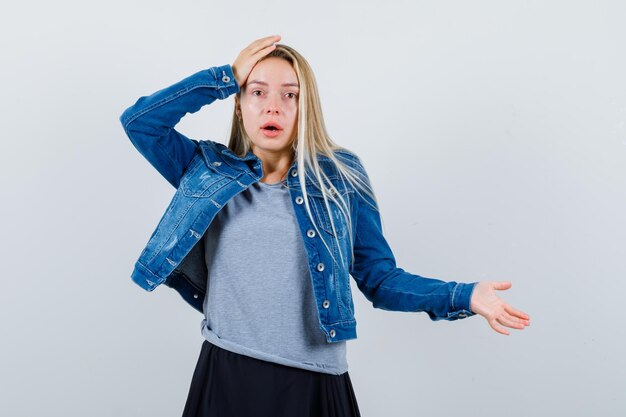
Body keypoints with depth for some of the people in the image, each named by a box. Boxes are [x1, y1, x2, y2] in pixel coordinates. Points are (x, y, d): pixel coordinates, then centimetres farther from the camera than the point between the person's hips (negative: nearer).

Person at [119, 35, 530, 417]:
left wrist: (464, 296, -14)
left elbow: (380, 279, 1)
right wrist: (226, 77, -3)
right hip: (226, 376, 1)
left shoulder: (341, 177, 1)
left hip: (314, 382, 0)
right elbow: (139, 120, -5)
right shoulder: (210, 170, 4)